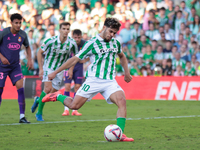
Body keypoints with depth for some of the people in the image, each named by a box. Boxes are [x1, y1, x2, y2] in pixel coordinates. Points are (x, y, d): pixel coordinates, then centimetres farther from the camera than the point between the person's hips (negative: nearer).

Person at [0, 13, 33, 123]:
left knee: (20, 88, -12)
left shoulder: (23, 35, 0)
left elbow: (27, 47, 17)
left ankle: (22, 116, -9)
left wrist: (30, 59, 4)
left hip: (15, 66, 3)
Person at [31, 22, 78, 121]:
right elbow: (40, 52, -5)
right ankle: (39, 113, -9)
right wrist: (41, 69, -8)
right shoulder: (51, 41, -19)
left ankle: (38, 100, 38)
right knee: (47, 88, -23)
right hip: (48, 67, -3)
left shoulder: (72, 43, -14)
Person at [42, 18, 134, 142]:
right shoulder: (92, 43, -6)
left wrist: (127, 73, 25)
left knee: (122, 101, -22)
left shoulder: (115, 43, 9)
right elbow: (75, 59, -2)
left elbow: (122, 56, 32)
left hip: (110, 81, 4)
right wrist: (55, 72, 0)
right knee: (74, 105, -8)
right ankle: (57, 97, 24)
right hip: (93, 80, -3)